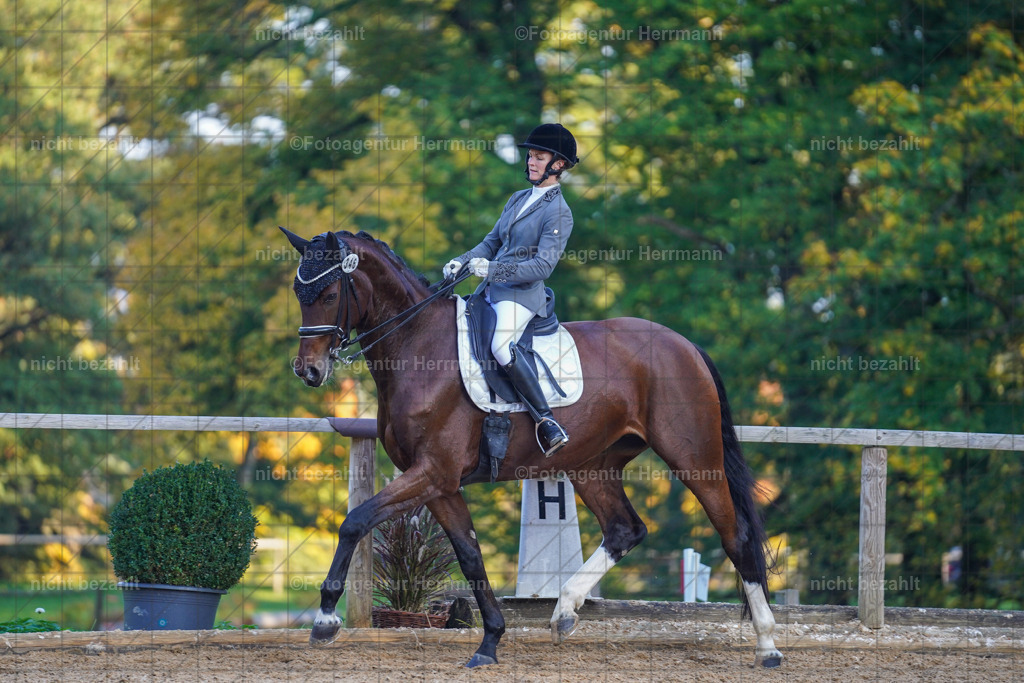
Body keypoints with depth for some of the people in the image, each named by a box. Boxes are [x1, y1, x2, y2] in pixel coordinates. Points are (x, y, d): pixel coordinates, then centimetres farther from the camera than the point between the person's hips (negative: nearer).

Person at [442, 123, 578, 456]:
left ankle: (547, 423, -29)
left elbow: (543, 265, -17)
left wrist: (493, 269, -24)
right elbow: (492, 242, 21)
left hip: (522, 293, -9)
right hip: (492, 291, 9)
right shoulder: (518, 199, 17)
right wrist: (463, 262, 2)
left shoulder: (559, 213, -8)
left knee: (501, 346, -33)